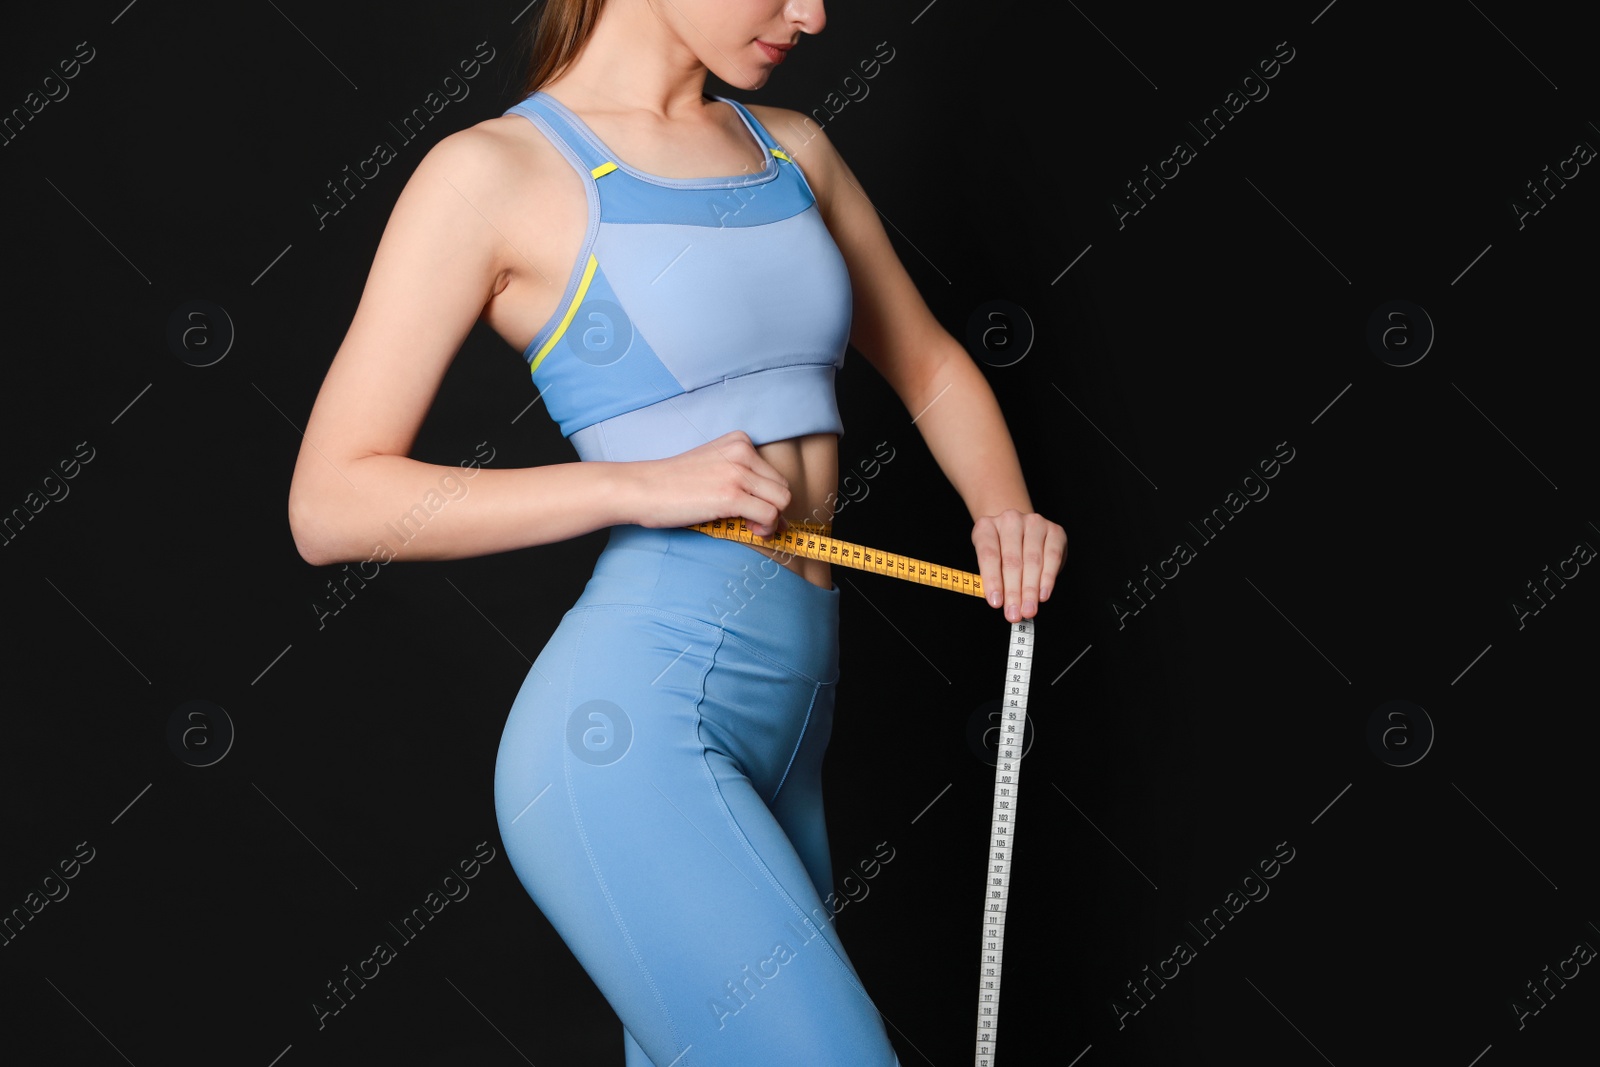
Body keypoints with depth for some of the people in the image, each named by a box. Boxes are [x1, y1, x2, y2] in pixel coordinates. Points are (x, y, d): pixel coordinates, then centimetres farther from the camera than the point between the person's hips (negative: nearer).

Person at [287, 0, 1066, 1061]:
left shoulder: (792, 148, 15)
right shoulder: (492, 174, -4)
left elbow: (931, 366, 27)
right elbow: (329, 507, -6)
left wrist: (1007, 513, 6)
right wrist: (644, 484, -14)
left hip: (783, 730, 7)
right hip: (637, 728, -7)